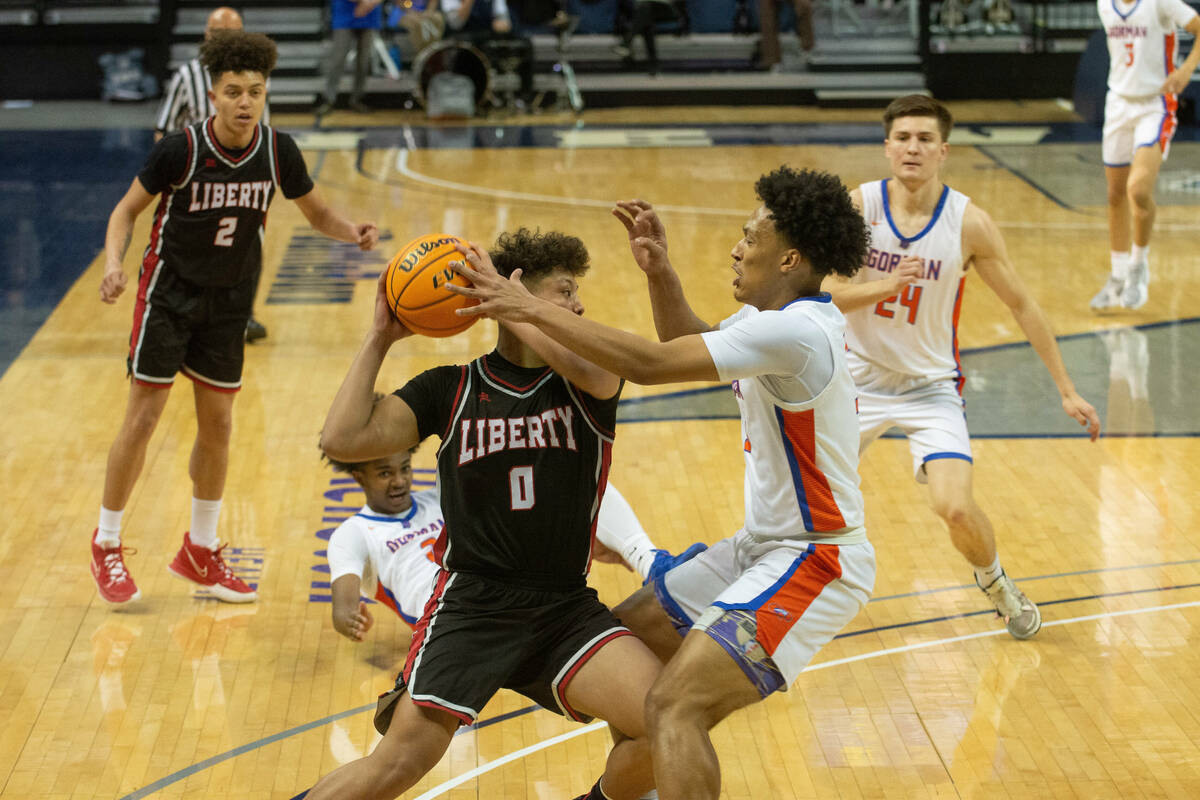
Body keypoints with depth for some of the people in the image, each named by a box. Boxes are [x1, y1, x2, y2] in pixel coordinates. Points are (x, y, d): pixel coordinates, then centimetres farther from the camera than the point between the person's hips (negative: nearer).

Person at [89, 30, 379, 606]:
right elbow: (127, 210, -8)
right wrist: (114, 262, -26)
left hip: (229, 300, 4)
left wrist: (351, 231, -18)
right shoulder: (180, 149, -20)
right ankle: (106, 546, 12)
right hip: (169, 293, -4)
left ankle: (200, 552, 23)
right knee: (143, 418, -3)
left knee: (217, 423, 8)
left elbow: (317, 214, 3)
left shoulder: (277, 151, -10)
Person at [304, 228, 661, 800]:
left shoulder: (585, 382, 6)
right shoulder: (450, 389, 4)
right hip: (470, 604, -2)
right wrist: (379, 339, -3)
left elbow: (588, 366, -21)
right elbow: (342, 440, -5)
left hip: (566, 609, 2)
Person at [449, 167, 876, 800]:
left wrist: (532, 309, -22)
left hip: (811, 563, -10)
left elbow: (650, 364, -27)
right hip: (762, 545, 10)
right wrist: (659, 273, 5)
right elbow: (686, 345, 24)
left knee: (675, 705, -22)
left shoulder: (796, 332, -24)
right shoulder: (773, 316, 7)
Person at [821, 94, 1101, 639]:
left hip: (931, 385, -1)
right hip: (860, 375, 1)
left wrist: (1066, 390, -4)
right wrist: (884, 285, -34)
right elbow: (825, 294, -13)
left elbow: (1021, 305, -5)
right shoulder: (858, 206, -14)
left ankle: (994, 582, 17)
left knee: (955, 508, -17)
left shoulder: (968, 223, -15)